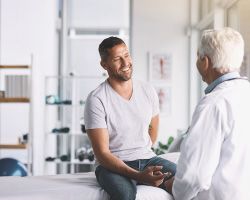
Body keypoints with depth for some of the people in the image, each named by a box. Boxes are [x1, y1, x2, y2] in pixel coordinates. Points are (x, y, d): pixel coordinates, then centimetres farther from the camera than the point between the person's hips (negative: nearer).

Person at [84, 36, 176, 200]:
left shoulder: (148, 91, 5)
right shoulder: (96, 100, -12)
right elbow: (102, 154, -17)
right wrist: (138, 175, -28)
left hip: (147, 158, 5)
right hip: (114, 165, -4)